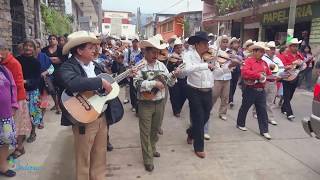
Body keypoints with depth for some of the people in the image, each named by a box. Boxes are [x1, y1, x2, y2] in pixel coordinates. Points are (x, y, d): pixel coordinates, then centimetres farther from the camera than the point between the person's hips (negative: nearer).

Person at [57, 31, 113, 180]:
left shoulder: (94, 65, 10)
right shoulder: (67, 67, -14)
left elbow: (109, 80, 21)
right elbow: (73, 83, -37)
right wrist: (101, 82, -30)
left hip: (102, 116, 7)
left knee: (100, 155, 19)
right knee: (84, 158, 10)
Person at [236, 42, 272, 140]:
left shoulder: (264, 63, 13)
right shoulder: (248, 61, -10)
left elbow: (269, 75, 19)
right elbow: (244, 72, -27)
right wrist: (258, 75, -27)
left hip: (261, 90, 6)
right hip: (250, 89, -6)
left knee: (262, 110, 5)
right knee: (245, 107, 11)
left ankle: (264, 130, 11)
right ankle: (240, 124, 31)